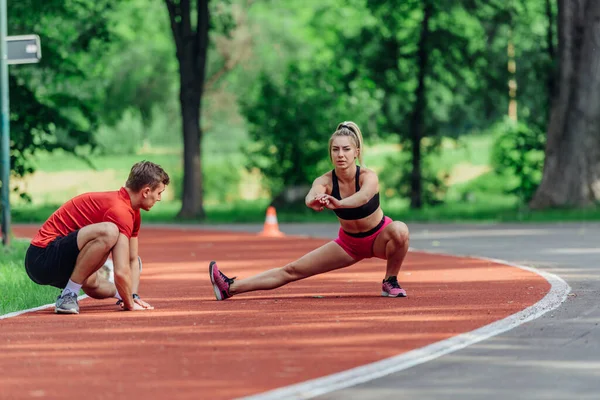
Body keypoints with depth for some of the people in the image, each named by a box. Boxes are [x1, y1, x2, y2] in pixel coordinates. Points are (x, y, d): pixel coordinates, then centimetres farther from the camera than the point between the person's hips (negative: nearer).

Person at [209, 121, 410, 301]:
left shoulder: (368, 177, -28)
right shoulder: (325, 181, -21)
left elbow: (364, 196, -54)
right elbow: (311, 196, -46)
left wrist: (339, 203, -75)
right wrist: (314, 201, -72)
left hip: (379, 238, -2)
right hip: (349, 242, 2)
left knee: (399, 230, -37)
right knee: (292, 270, -3)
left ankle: (390, 281, -15)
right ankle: (230, 288, 0)